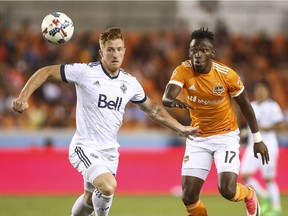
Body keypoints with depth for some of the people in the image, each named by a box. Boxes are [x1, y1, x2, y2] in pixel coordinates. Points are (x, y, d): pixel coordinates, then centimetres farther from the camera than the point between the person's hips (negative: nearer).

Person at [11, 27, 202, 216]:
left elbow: (152, 108, 20)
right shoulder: (85, 72, -13)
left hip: (110, 151, 6)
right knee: (108, 187, -28)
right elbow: (46, 72, -9)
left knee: (91, 199, 15)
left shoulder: (130, 82, 4)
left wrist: (180, 128, 21)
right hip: (85, 148, -6)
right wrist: (23, 97, -21)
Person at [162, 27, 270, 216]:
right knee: (188, 197, -6)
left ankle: (249, 194, 20)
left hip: (226, 135, -2)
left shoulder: (227, 74, -16)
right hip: (198, 138, 2)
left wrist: (257, 139, 3)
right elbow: (166, 98, -30)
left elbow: (245, 105, -2)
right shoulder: (183, 71, -15)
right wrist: (173, 101, -55)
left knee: (227, 190, -17)